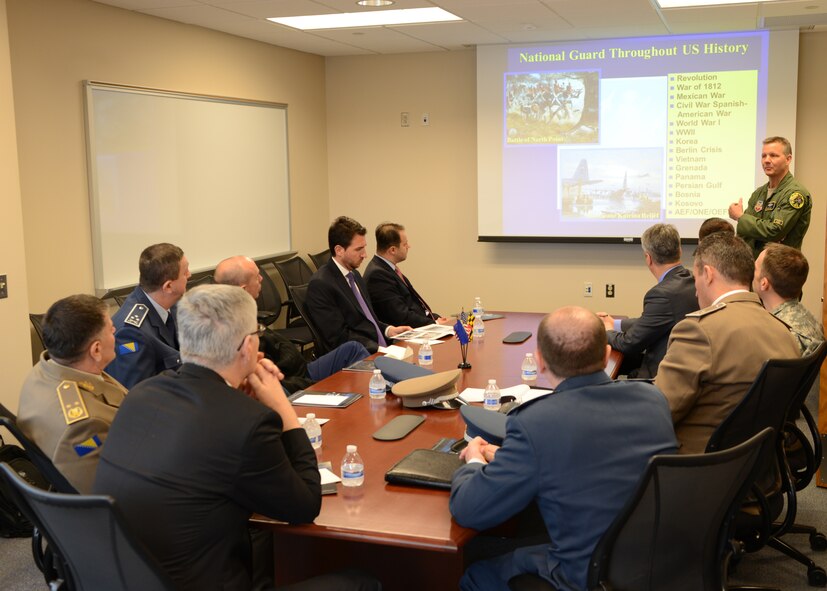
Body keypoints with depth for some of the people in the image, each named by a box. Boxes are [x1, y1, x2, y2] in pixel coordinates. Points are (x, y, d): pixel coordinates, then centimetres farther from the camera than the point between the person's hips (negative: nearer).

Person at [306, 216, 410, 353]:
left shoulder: (354, 275, 16)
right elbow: (340, 337, -15)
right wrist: (382, 349, -18)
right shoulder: (320, 284, -11)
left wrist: (389, 330, 3)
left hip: (381, 348, 8)